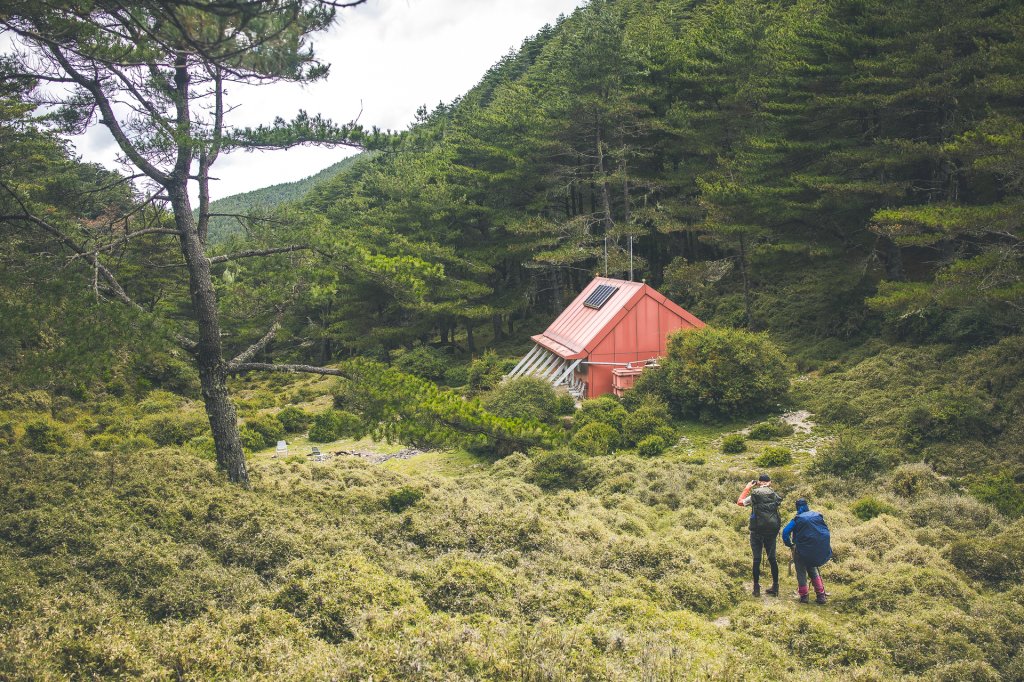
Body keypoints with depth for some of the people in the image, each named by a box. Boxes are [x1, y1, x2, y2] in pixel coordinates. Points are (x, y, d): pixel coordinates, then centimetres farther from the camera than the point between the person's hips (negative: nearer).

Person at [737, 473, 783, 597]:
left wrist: (748, 488, 16)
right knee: (772, 558, 12)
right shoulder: (775, 495, 1)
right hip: (772, 530, 3)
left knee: (757, 558, 3)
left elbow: (740, 502, 8)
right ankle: (775, 586, 17)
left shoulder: (754, 494, -6)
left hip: (757, 530, -3)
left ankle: (756, 588, 3)